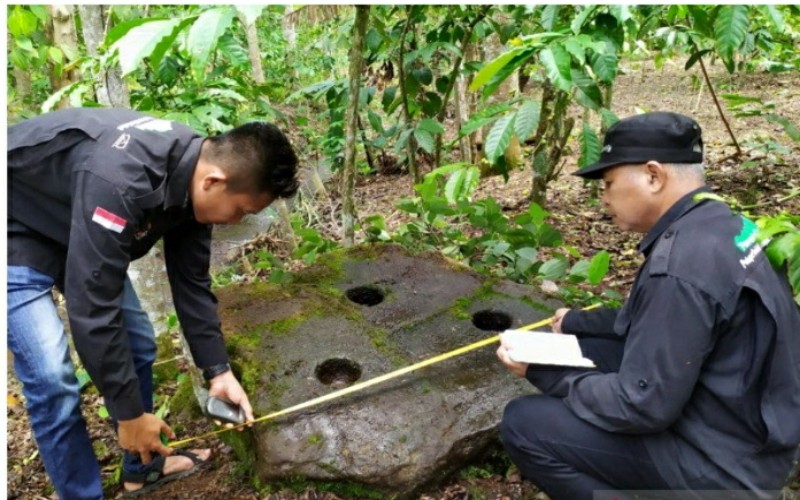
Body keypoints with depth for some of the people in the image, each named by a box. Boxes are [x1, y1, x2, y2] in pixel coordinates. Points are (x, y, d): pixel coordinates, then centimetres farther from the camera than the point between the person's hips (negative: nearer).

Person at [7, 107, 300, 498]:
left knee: (137, 341, 7)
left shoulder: (191, 175, -14)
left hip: (76, 227, 8)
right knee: (53, 380, -14)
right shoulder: (120, 182, -41)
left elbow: (191, 283, -4)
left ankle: (143, 467, 27)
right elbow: (92, 309, -36)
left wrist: (218, 372, -5)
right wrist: (129, 413, -26)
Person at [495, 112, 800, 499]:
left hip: (721, 457, -9)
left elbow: (642, 406, -24)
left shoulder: (681, 265, -29)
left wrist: (542, 373, -13)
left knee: (524, 425, -12)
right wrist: (575, 322, 14)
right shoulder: (712, 223, 1)